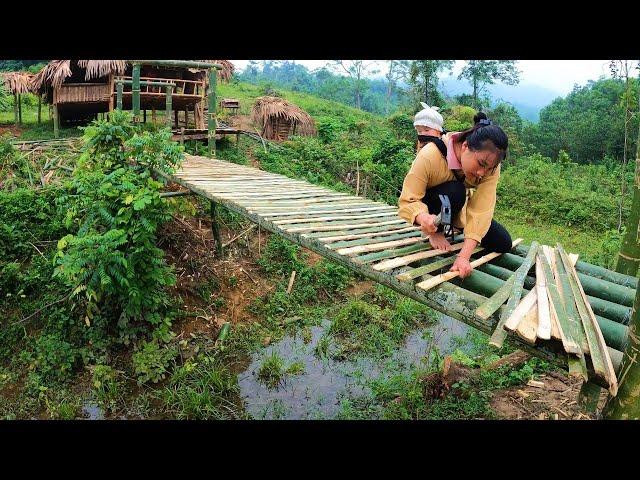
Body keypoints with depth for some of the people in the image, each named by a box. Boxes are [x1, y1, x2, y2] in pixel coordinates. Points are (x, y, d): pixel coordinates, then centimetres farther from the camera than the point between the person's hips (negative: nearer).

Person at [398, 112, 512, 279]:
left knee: (503, 243, -5)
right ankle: (436, 232, -7)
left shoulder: (490, 166, -26)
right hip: (428, 205, -4)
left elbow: (481, 210, -33)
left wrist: (464, 256, -43)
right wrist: (425, 218, -58)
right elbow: (408, 201, -34)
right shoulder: (429, 156, -36)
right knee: (454, 191, -36)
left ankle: (454, 228, 18)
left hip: (458, 208, 4)